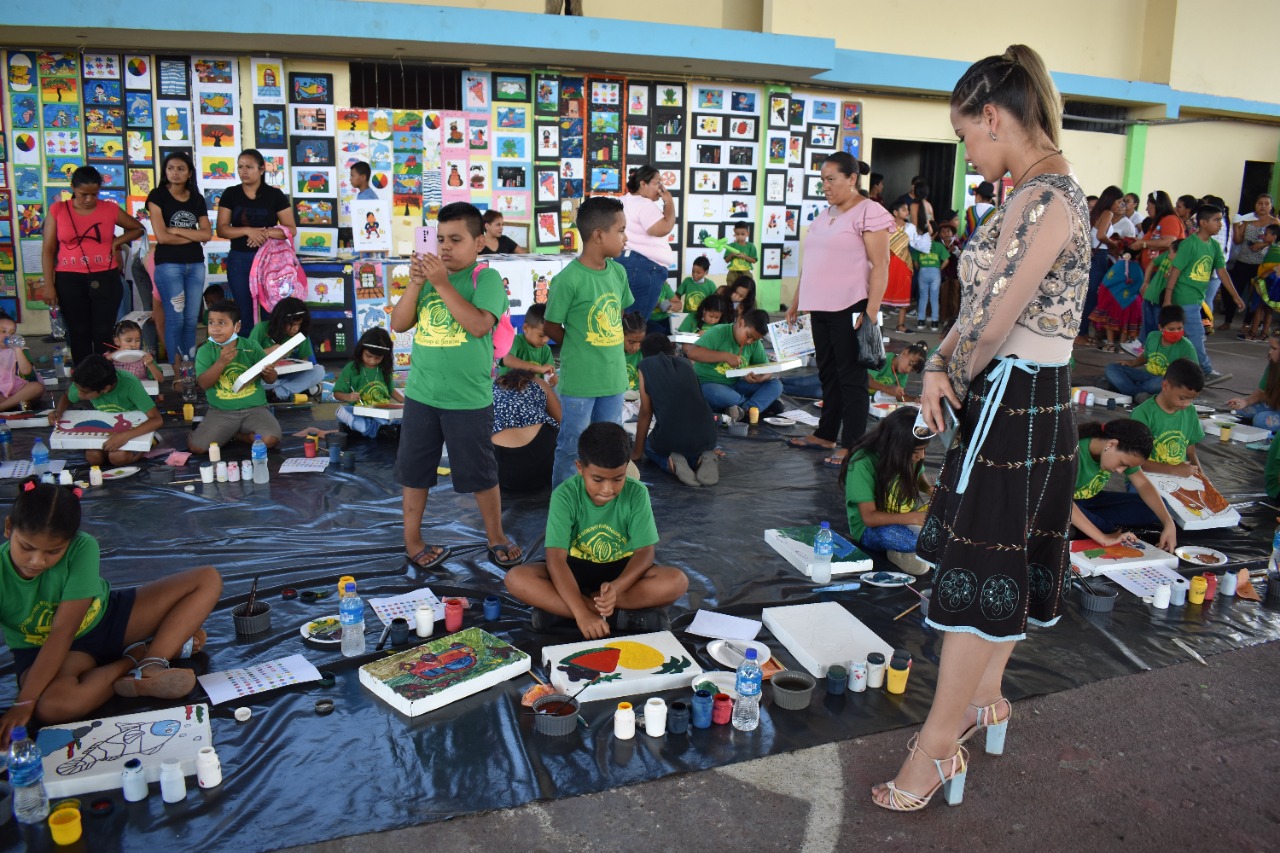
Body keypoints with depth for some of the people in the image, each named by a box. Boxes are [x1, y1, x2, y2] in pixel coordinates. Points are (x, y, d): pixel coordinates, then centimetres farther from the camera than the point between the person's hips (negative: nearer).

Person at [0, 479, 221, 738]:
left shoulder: (82, 549, -26)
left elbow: (63, 631, -29)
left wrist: (24, 702, -34)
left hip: (107, 619, 1)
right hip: (42, 651, -1)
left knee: (208, 579, -11)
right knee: (51, 705, -40)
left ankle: (151, 664, -23)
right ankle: (138, 655, -13)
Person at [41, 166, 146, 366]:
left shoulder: (110, 209, 3)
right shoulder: (57, 210, 2)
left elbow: (138, 229, 18)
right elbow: (48, 249, 3)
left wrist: (118, 241, -1)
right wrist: (49, 285, -3)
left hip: (105, 279, 0)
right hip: (69, 281, 0)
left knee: (104, 333, 1)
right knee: (78, 334, 6)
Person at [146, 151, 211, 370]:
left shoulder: (197, 199, 10)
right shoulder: (157, 196, -2)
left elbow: (207, 234, 0)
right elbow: (161, 236, -11)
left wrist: (177, 230, -10)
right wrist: (193, 236, -3)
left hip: (195, 264, 4)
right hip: (168, 265, -4)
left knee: (191, 319, 6)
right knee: (175, 319, -4)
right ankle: (177, 370, 3)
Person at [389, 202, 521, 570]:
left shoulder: (486, 278, -7)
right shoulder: (430, 277, 6)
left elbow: (479, 325, -23)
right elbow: (398, 324, 3)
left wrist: (442, 283, -21)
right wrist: (416, 283, -10)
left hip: (469, 399, -4)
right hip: (421, 395, 5)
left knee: (480, 473, 10)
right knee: (414, 470, 14)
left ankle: (496, 538, 27)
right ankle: (412, 540, 28)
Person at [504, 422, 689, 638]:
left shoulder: (636, 493, -16)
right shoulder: (565, 495, -20)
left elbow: (644, 552, -16)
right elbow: (556, 558, -25)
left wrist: (616, 587, -36)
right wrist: (581, 613, -38)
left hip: (622, 571, 1)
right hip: (575, 569, 0)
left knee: (677, 581, -28)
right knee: (516, 579, -28)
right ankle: (625, 615, -29)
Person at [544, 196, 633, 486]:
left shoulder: (618, 272, 1)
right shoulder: (568, 278, -19)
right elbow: (551, 327, -9)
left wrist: (609, 348, 7)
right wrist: (580, 347, 0)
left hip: (614, 376, 6)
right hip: (579, 379, -6)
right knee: (572, 447, 8)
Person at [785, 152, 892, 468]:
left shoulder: (869, 213, -8)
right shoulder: (825, 215, 16)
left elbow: (879, 265, -14)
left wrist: (871, 311, -20)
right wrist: (797, 299, 19)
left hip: (850, 308, -8)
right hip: (821, 308, 8)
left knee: (851, 376, -3)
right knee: (827, 372, 14)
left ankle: (852, 445, 2)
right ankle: (825, 434, 24)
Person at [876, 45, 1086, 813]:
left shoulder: (1045, 198, -20)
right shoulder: (1040, 193, 11)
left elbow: (992, 324, -22)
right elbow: (982, 302, 10)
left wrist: (956, 380, -4)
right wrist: (939, 368, -4)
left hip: (1014, 405, -10)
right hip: (1022, 402, 10)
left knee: (982, 572, -1)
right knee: (1006, 562, 20)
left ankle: (939, 748, 13)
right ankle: (986, 697, 38)